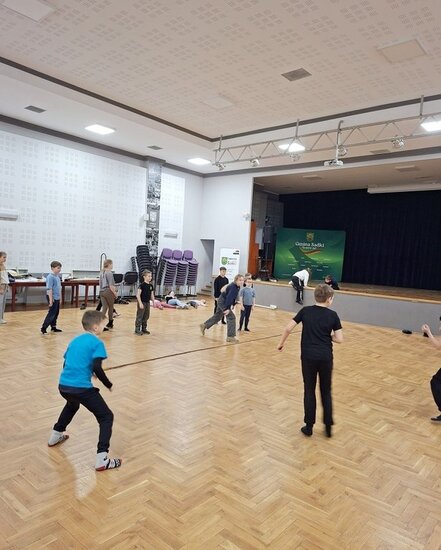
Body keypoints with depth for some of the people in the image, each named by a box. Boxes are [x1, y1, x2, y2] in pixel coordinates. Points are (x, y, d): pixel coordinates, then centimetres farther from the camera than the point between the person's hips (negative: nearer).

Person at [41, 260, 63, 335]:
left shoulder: (57, 276, 10)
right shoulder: (50, 277, -17)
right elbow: (49, 289, -20)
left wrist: (60, 297, 21)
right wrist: (51, 299, -23)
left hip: (57, 298, 9)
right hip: (53, 298, -9)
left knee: (56, 313, 14)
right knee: (52, 313, -7)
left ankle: (53, 327, 25)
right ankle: (43, 328, -2)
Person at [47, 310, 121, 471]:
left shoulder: (75, 340, 17)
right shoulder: (96, 343, -5)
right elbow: (97, 368, -16)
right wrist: (109, 385, -2)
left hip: (63, 385, 8)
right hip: (82, 388, -8)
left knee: (72, 405, 41)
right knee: (106, 417, 1)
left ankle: (55, 436, 52)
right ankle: (102, 459, -8)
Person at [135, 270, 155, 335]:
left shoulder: (151, 285, 6)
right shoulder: (142, 285, -15)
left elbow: (152, 295, 14)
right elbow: (138, 295, -17)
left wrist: (154, 302, 9)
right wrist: (140, 303, -20)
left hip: (147, 303, 7)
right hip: (142, 303, -7)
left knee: (146, 317, 14)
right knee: (139, 317, -1)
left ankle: (144, 328, 26)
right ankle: (137, 330, 6)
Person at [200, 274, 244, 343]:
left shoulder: (238, 287, 1)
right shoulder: (233, 287, -27)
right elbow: (229, 297, -31)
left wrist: (232, 305, 6)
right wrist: (227, 309, -31)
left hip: (222, 301, 10)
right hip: (223, 302, -10)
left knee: (217, 316, 23)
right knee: (231, 317, -12)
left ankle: (204, 326, 41)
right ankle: (230, 337, -7)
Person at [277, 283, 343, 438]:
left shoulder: (305, 311, -1)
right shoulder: (333, 315, -3)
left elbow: (288, 328, -3)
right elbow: (339, 339, -5)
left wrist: (281, 343, 11)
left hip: (308, 356, 0)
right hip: (325, 357, 0)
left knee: (309, 390, 12)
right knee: (326, 391, 17)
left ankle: (309, 426, 19)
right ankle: (328, 425, 21)